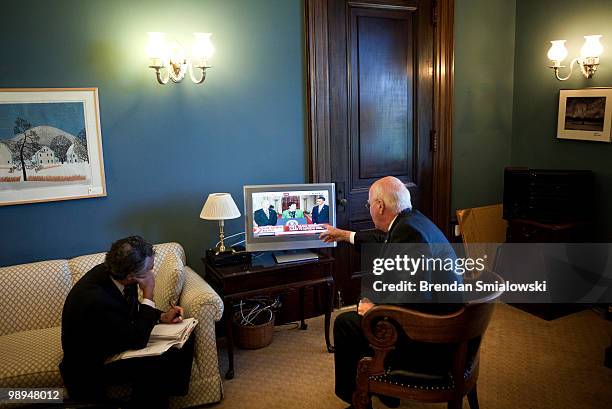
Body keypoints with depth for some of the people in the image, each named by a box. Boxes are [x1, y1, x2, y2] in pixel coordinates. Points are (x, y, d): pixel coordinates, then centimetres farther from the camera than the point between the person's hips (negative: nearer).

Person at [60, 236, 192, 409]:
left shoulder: (112, 273, -13)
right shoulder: (96, 299, -38)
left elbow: (131, 310, 9)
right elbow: (138, 341, -28)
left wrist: (162, 316, -6)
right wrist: (148, 293, -27)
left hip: (117, 340, 8)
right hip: (91, 367, -8)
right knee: (155, 367, -29)